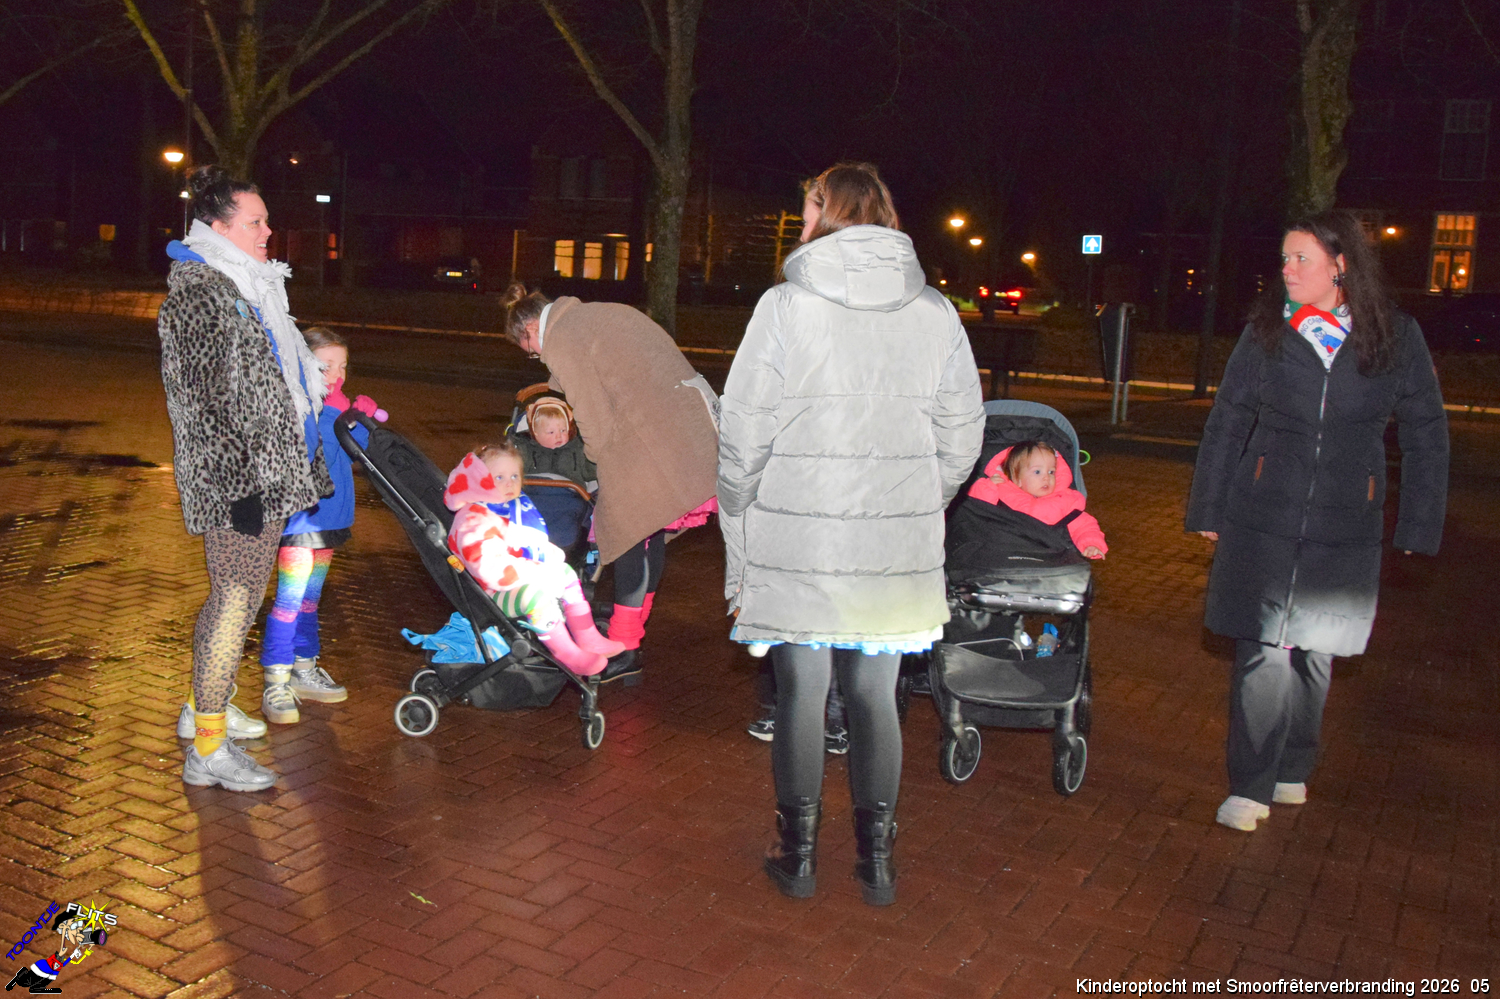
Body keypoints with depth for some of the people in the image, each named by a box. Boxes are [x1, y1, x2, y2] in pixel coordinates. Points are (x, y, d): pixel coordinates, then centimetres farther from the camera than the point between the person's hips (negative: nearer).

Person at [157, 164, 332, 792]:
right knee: (238, 600, -7)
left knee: (231, 597, 18)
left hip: (269, 470, 10)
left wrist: (301, 467, 23)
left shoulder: (245, 288, 18)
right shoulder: (198, 294, -13)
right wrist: (241, 484, -22)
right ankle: (208, 751, 1)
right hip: (238, 480, -10)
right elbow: (204, 400, -19)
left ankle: (205, 706, 33)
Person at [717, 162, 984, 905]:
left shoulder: (786, 307, -7)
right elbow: (961, 440, 7)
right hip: (896, 546, 3)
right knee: (875, 696, 13)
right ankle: (877, 859, 23)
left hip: (796, 543, -2)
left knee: (801, 692, 10)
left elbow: (742, 439, -7)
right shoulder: (936, 314, 3)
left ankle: (798, 854, 23)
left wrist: (738, 536, 3)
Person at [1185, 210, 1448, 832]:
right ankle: (1251, 785, 7)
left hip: (1345, 526, 1)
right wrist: (1207, 510, 7)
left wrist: (1419, 526, 2)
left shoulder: (1397, 336, 0)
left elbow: (1426, 435, 6)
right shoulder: (1266, 330, 1)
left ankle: (1292, 770, 31)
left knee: (1315, 652, 12)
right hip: (1262, 517, 0)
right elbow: (1226, 423, 7)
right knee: (1262, 652, -4)